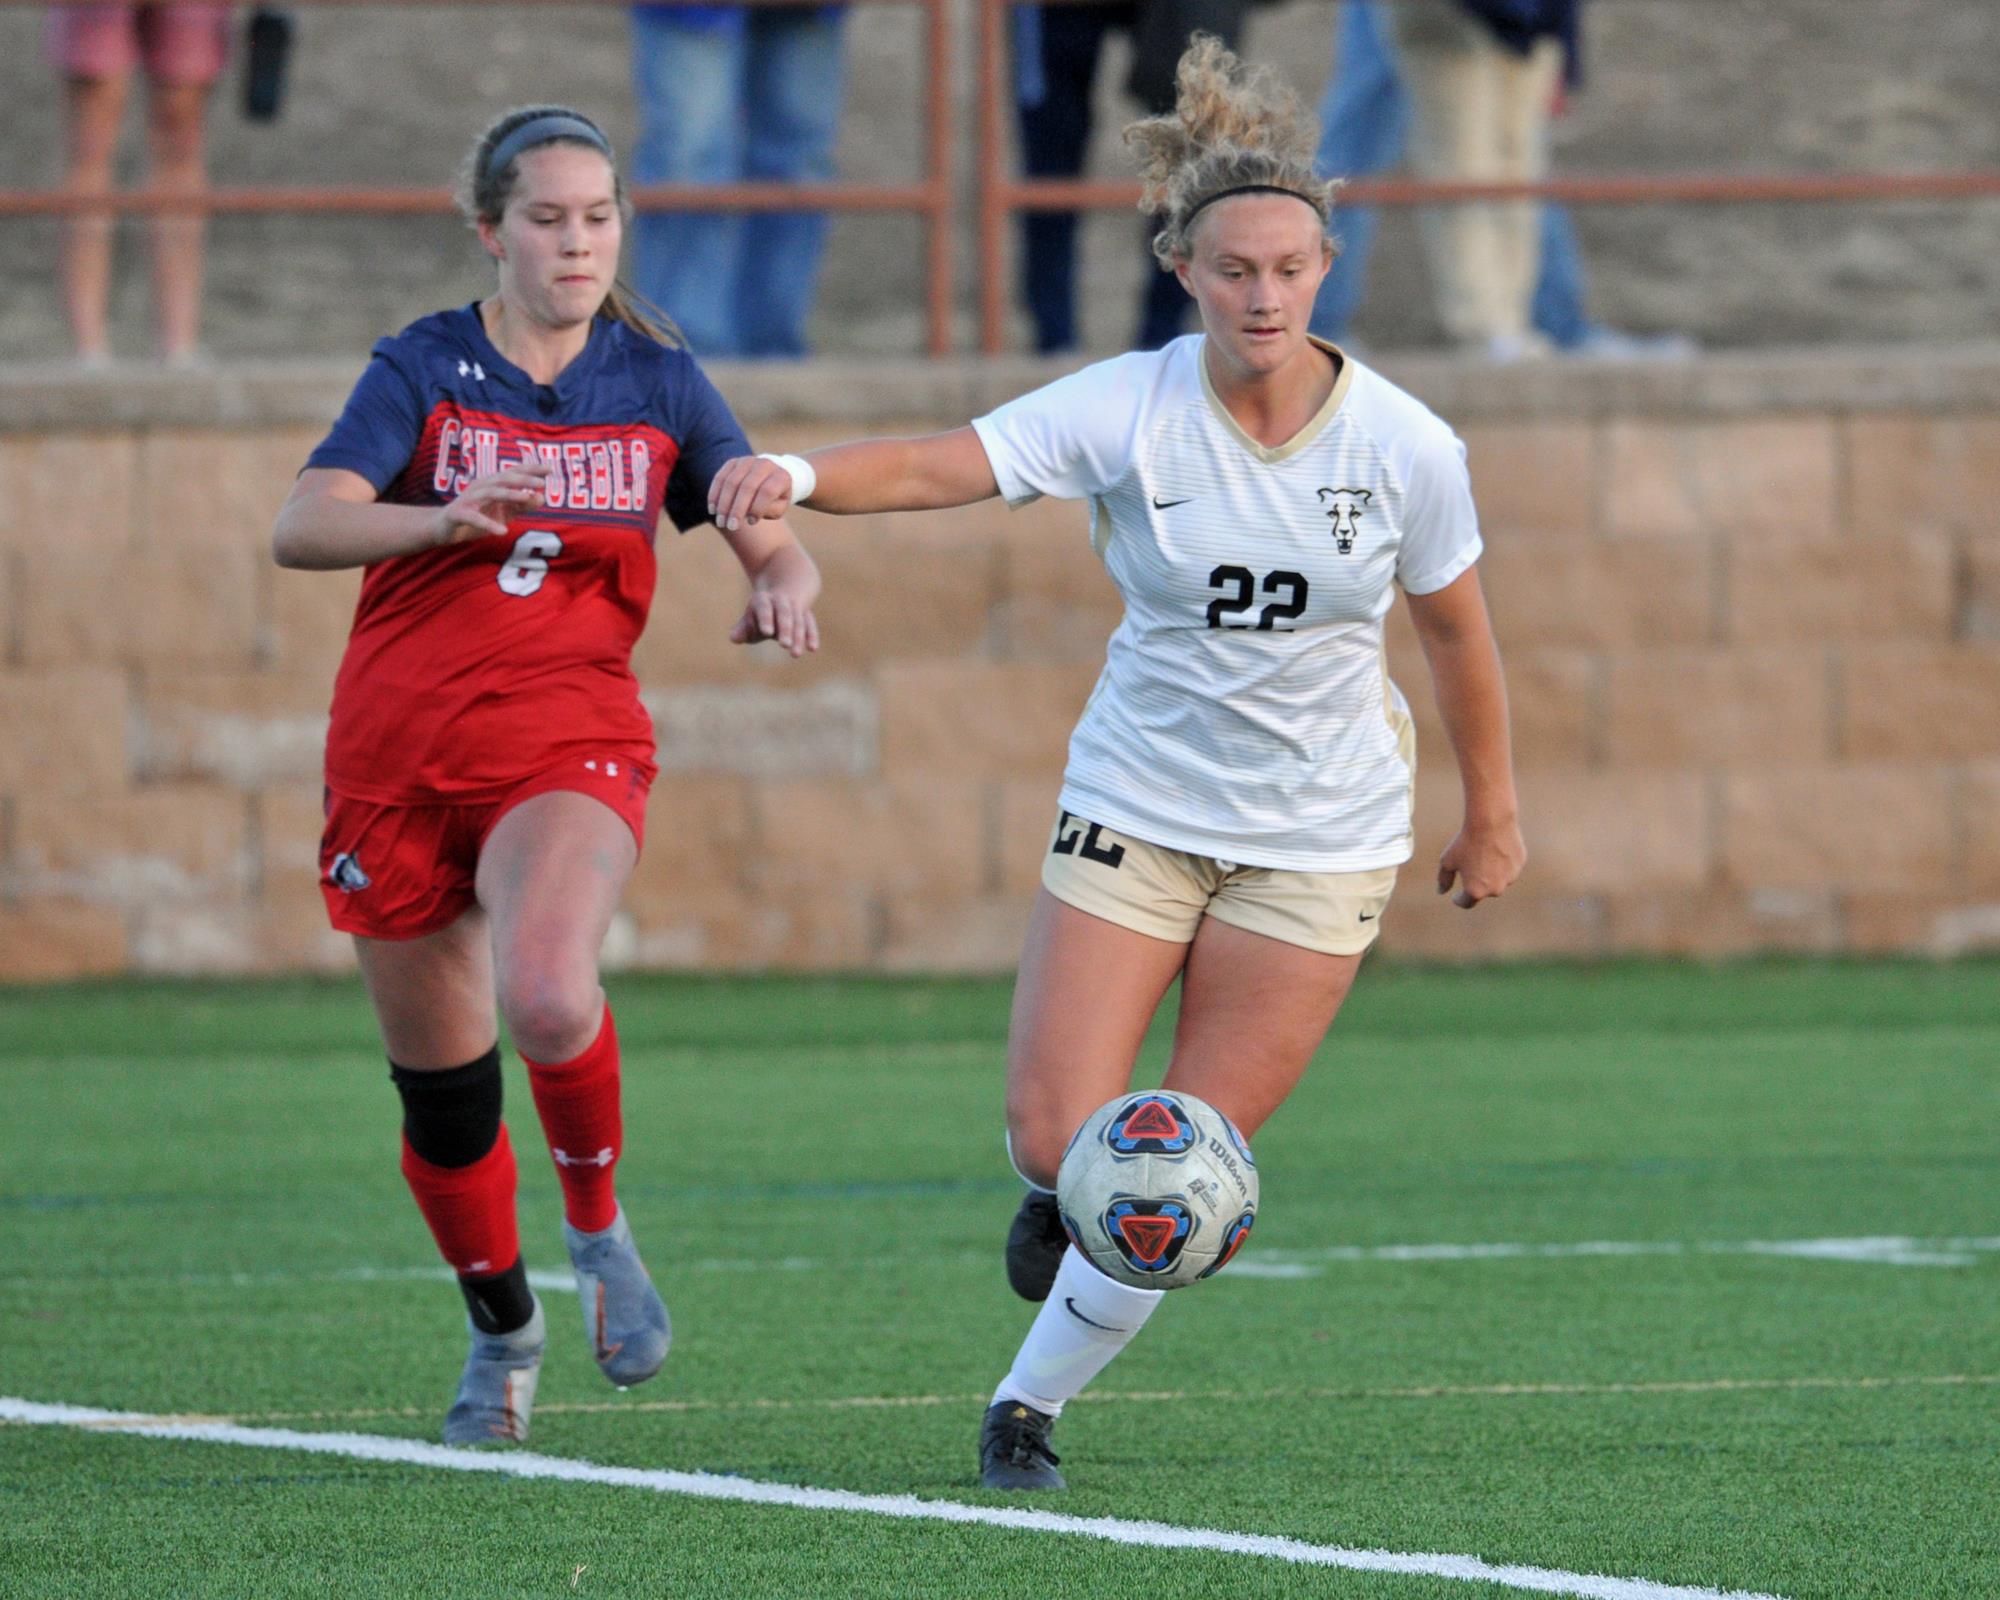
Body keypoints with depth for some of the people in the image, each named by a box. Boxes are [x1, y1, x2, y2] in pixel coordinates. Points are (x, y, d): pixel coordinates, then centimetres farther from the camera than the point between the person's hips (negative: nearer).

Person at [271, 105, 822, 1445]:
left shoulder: (658, 382, 5)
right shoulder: (426, 369, -1)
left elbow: (778, 548, 5)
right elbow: (303, 526, -15)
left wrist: (784, 590, -20)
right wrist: (446, 517, -34)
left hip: (568, 745, -1)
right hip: (398, 760, 1)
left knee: (548, 994, -31)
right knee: (439, 1083, 8)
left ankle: (599, 1225, -4)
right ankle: (503, 1331, 33)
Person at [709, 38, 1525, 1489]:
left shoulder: (1406, 445, -12)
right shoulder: (1125, 411, -15)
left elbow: (1457, 628, 4)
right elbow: (942, 467, -29)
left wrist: (1494, 811, 14)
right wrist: (800, 475, -48)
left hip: (1319, 838, 0)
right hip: (1137, 809, 0)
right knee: (1059, 1136, -7)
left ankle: (1031, 1404, 15)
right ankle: (1060, 1198, 32)